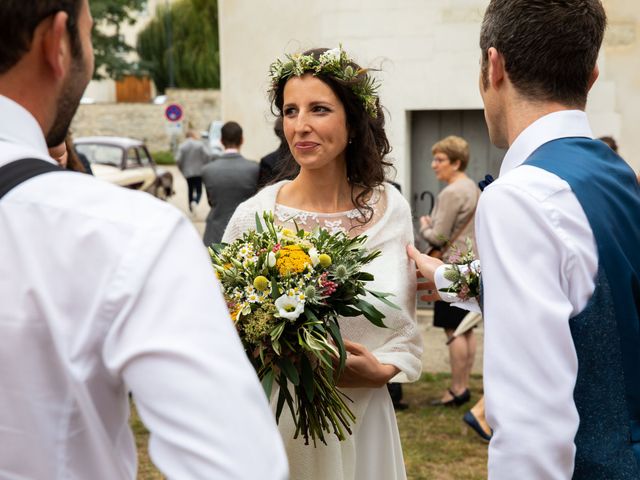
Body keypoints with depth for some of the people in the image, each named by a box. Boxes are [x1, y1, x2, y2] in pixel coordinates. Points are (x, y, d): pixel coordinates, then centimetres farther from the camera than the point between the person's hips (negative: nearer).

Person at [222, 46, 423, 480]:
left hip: (363, 424, 2)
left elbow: (406, 330, 4)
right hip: (276, 423, -2)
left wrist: (380, 371, -14)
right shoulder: (254, 216, -9)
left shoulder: (392, 209, -3)